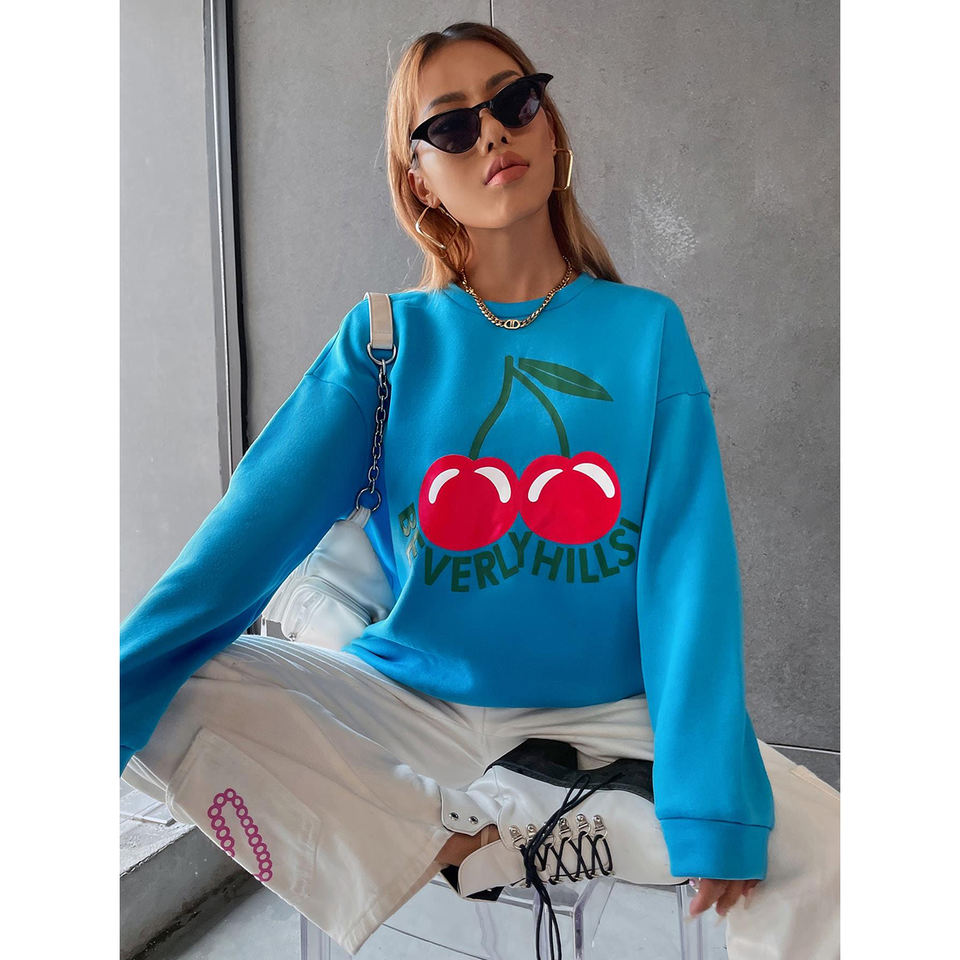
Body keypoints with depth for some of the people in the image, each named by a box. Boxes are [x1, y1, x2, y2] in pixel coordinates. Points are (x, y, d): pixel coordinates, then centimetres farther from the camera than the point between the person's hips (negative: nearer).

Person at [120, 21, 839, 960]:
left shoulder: (646, 329, -1)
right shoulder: (388, 337, 0)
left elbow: (688, 564, -9)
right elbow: (260, 517, -10)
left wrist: (712, 807, -18)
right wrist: (124, 680, -23)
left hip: (601, 718, 0)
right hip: (406, 699, 1)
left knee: (825, 866, -21)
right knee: (170, 695, -20)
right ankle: (467, 842, -15)